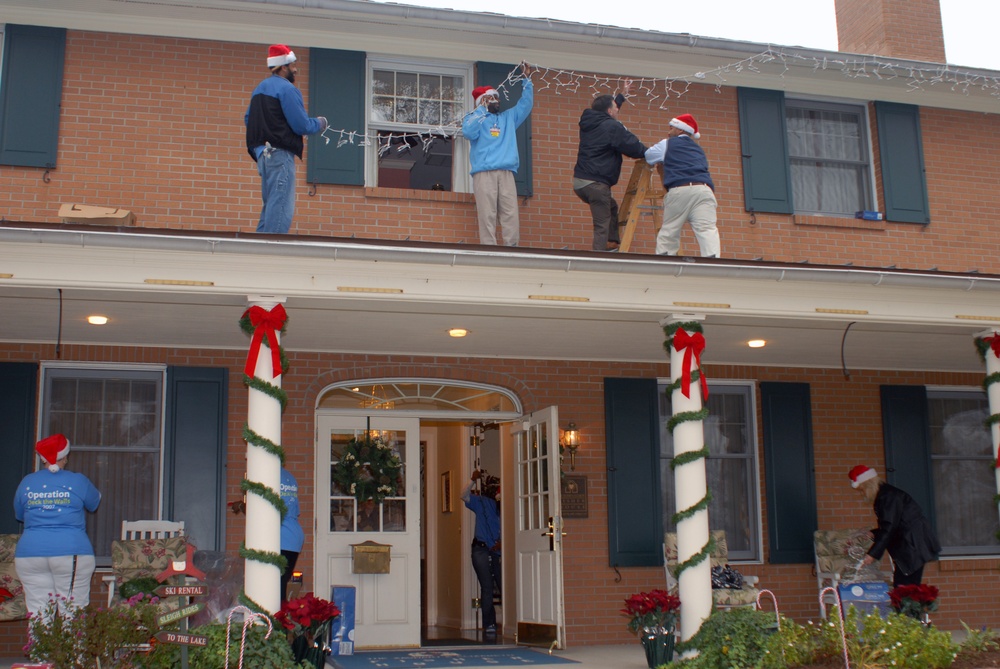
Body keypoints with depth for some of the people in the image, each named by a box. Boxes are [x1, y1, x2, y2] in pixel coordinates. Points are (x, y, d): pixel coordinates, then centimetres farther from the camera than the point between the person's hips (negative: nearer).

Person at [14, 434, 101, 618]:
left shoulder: (27, 482, 7)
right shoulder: (78, 481, 0)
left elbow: (19, 515, 20)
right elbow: (94, 504, 17)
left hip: (29, 554, 2)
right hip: (71, 553, -2)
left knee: (37, 613, 4)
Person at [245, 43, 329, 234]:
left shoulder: (260, 88, 18)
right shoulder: (286, 88, -10)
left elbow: (248, 118, 23)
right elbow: (301, 125, -14)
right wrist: (320, 124, 4)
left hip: (261, 152, 10)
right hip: (280, 154, -10)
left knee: (270, 206, 15)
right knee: (281, 207, -11)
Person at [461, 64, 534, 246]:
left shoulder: (508, 117, 28)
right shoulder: (473, 117, 14)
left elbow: (525, 104, 21)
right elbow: (469, 133, -6)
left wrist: (527, 79, 13)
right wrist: (482, 109, -1)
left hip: (506, 173, 4)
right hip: (484, 173, -4)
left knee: (511, 214, -6)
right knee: (487, 215, -11)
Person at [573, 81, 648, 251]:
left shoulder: (588, 122, 15)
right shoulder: (612, 127, -9)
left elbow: (606, 109, 36)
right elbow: (634, 147, -9)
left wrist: (623, 95, 45)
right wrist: (649, 152, 11)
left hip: (579, 181, 9)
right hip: (596, 183, -9)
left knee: (611, 207, 28)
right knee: (602, 226, -6)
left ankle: (612, 243, 23)